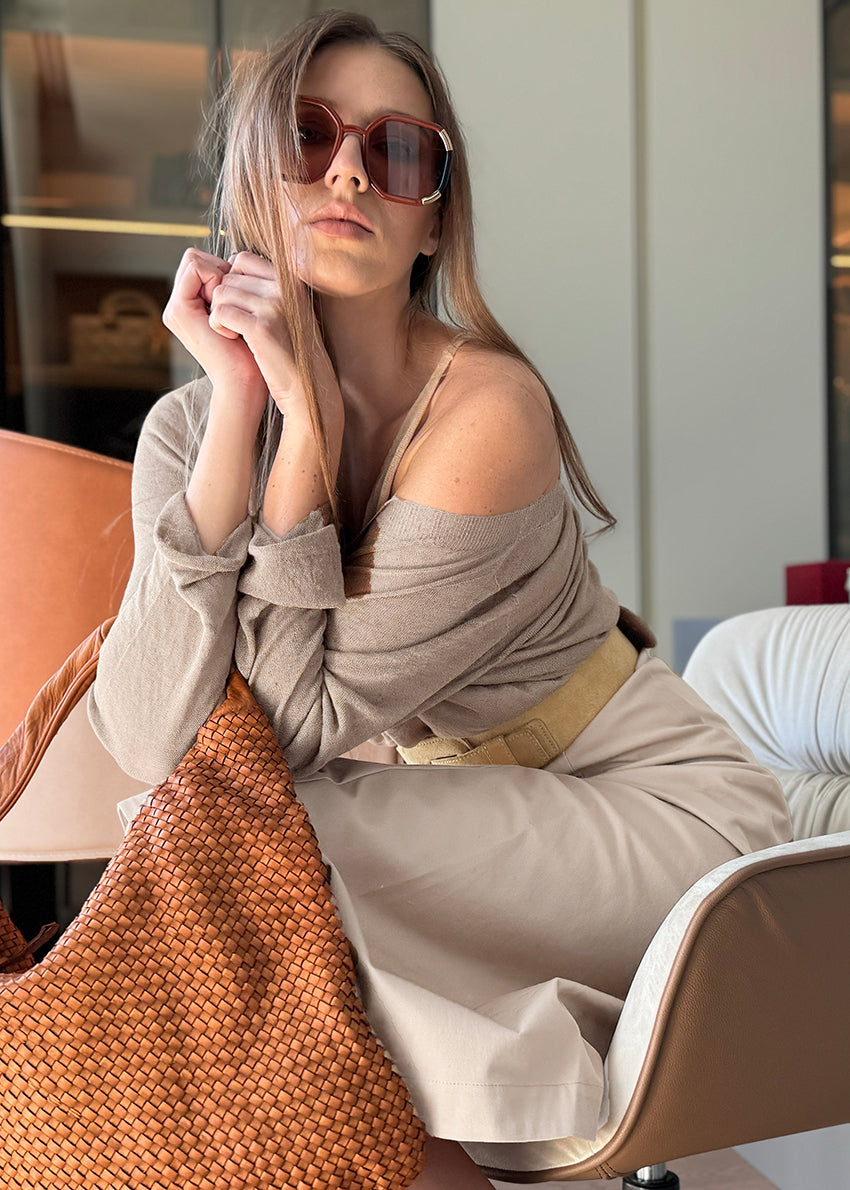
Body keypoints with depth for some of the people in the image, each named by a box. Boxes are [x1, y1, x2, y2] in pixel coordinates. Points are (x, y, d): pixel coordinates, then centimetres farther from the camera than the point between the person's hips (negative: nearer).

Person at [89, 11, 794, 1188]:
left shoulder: (487, 411, -22)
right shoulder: (189, 423, -5)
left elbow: (298, 726, -23)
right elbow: (155, 747, -20)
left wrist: (308, 413, -24)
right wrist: (240, 412, -23)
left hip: (663, 805, -5)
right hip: (461, 821, 6)